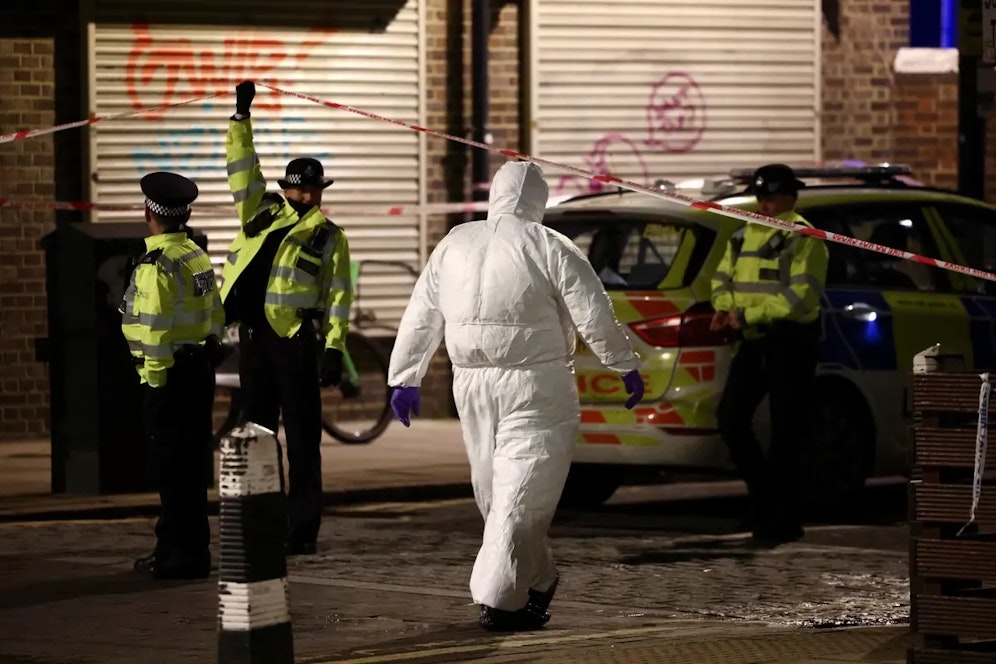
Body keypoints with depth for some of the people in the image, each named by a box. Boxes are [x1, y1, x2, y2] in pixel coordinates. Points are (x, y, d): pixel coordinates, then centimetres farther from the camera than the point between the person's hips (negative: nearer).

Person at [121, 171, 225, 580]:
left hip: (170, 376, -9)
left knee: (173, 468, -4)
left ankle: (186, 556, -2)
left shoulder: (156, 265, -18)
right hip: (200, 370, 9)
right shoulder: (198, 256, 11)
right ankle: (172, 548, 25)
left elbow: (156, 329, -21)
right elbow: (215, 313, 17)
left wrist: (155, 377, -14)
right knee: (190, 465, 15)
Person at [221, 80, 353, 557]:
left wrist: (334, 349, -11)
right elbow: (243, 169, 14)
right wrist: (241, 118, 7)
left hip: (298, 339, -5)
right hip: (255, 339, 5)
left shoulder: (328, 237, 2)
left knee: (302, 441, -2)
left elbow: (338, 295, -3)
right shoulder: (262, 214, 13)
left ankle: (303, 530, 0)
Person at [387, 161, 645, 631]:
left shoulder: (454, 245, 8)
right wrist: (626, 366, 4)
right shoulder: (550, 248, -8)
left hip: (472, 386, 5)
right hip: (536, 387, -5)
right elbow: (594, 316, -8)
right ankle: (500, 600, -10)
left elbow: (420, 318, 12)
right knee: (523, 495, -5)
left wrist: (404, 378, 19)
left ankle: (537, 582, 27)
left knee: (496, 494, 17)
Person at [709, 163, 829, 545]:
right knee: (730, 418, 1)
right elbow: (723, 277, 18)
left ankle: (785, 520, 4)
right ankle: (763, 495, 18)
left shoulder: (803, 239, -10)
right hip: (753, 342, 7)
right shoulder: (745, 236, 15)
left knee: (785, 434, -3)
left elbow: (800, 296, -20)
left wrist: (747, 315, -21)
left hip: (791, 344, -7)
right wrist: (725, 307, -5)